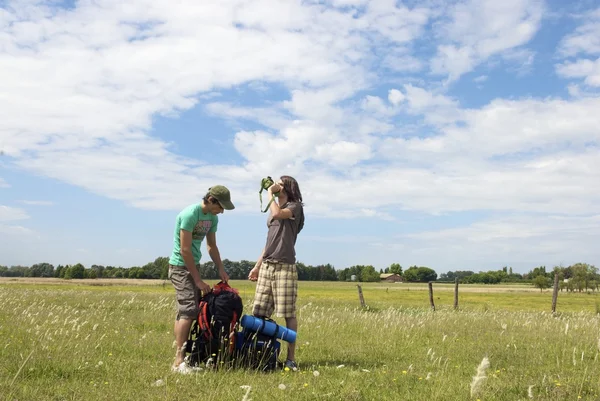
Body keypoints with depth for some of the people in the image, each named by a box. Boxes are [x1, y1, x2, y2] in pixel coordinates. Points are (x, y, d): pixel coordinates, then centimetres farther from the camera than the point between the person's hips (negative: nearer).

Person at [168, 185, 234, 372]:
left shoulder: (213, 218, 5)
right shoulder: (190, 214, -21)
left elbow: (211, 246, 16)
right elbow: (185, 251, -22)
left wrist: (221, 269, 7)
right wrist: (198, 280, -19)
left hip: (193, 265, 9)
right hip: (180, 266, -9)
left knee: (183, 312, 11)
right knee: (188, 310, -15)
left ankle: (181, 354, 16)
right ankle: (179, 360, -14)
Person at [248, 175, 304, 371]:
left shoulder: (295, 207, 1)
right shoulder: (274, 210, 23)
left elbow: (278, 214, -21)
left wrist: (269, 193, -5)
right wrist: (257, 266, 20)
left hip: (285, 267, -7)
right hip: (267, 266, 7)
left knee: (288, 314, -6)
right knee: (259, 313, 1)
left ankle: (291, 358, -1)